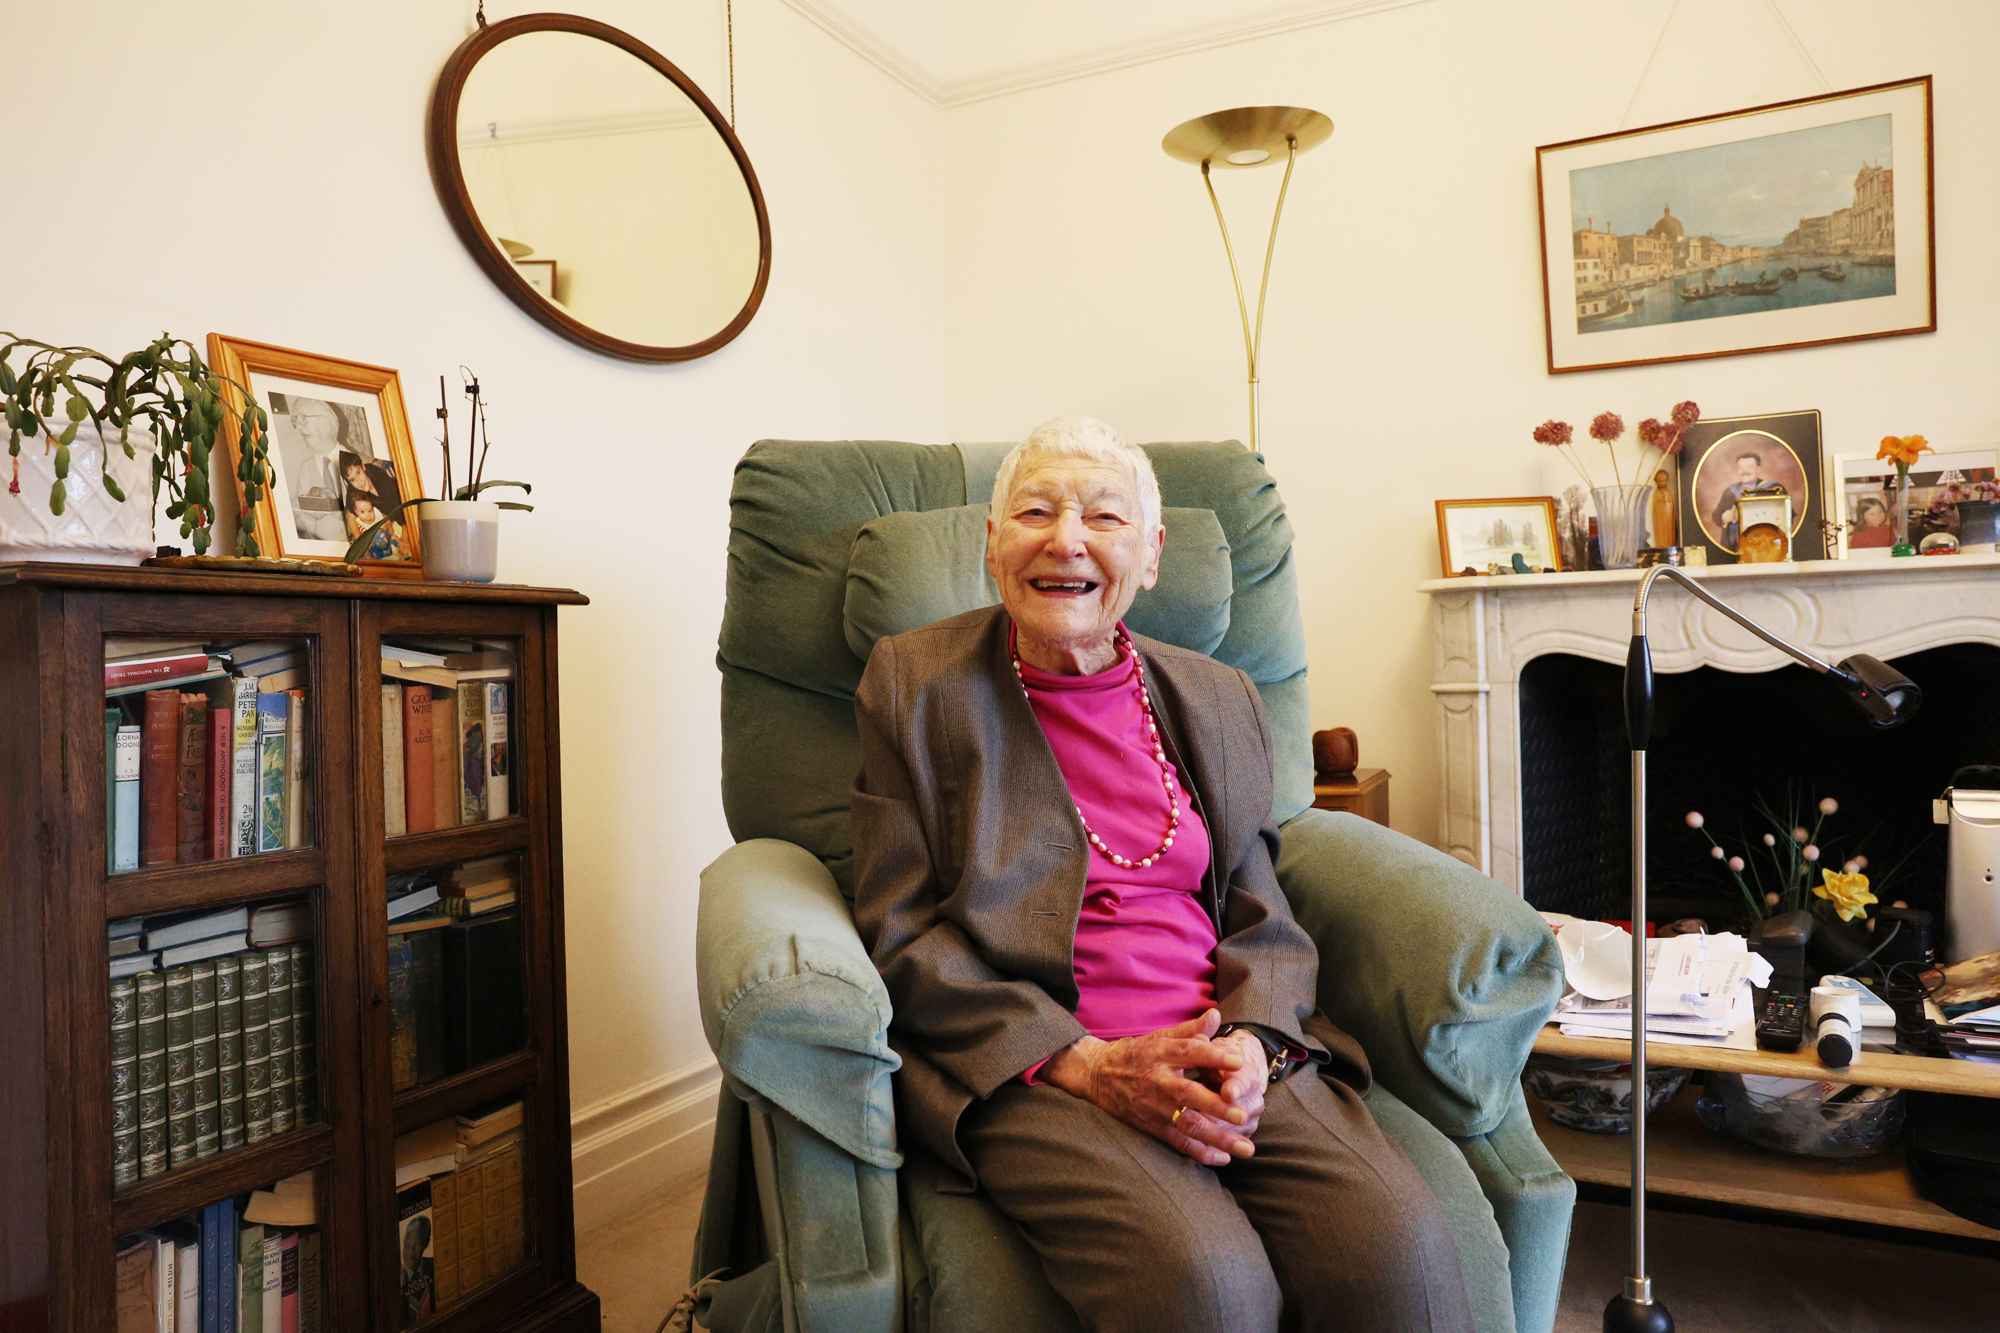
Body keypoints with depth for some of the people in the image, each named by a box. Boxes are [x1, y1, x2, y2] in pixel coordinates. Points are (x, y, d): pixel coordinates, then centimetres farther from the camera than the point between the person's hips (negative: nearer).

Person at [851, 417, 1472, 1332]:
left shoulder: (1218, 699, 13)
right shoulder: (917, 682, 3)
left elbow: (1263, 921, 14)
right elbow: (899, 936, -2)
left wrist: (1250, 1040, -9)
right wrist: (1086, 1064, -14)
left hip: (1220, 1056, 4)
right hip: (1027, 1068, -3)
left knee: (1401, 1251, -21)